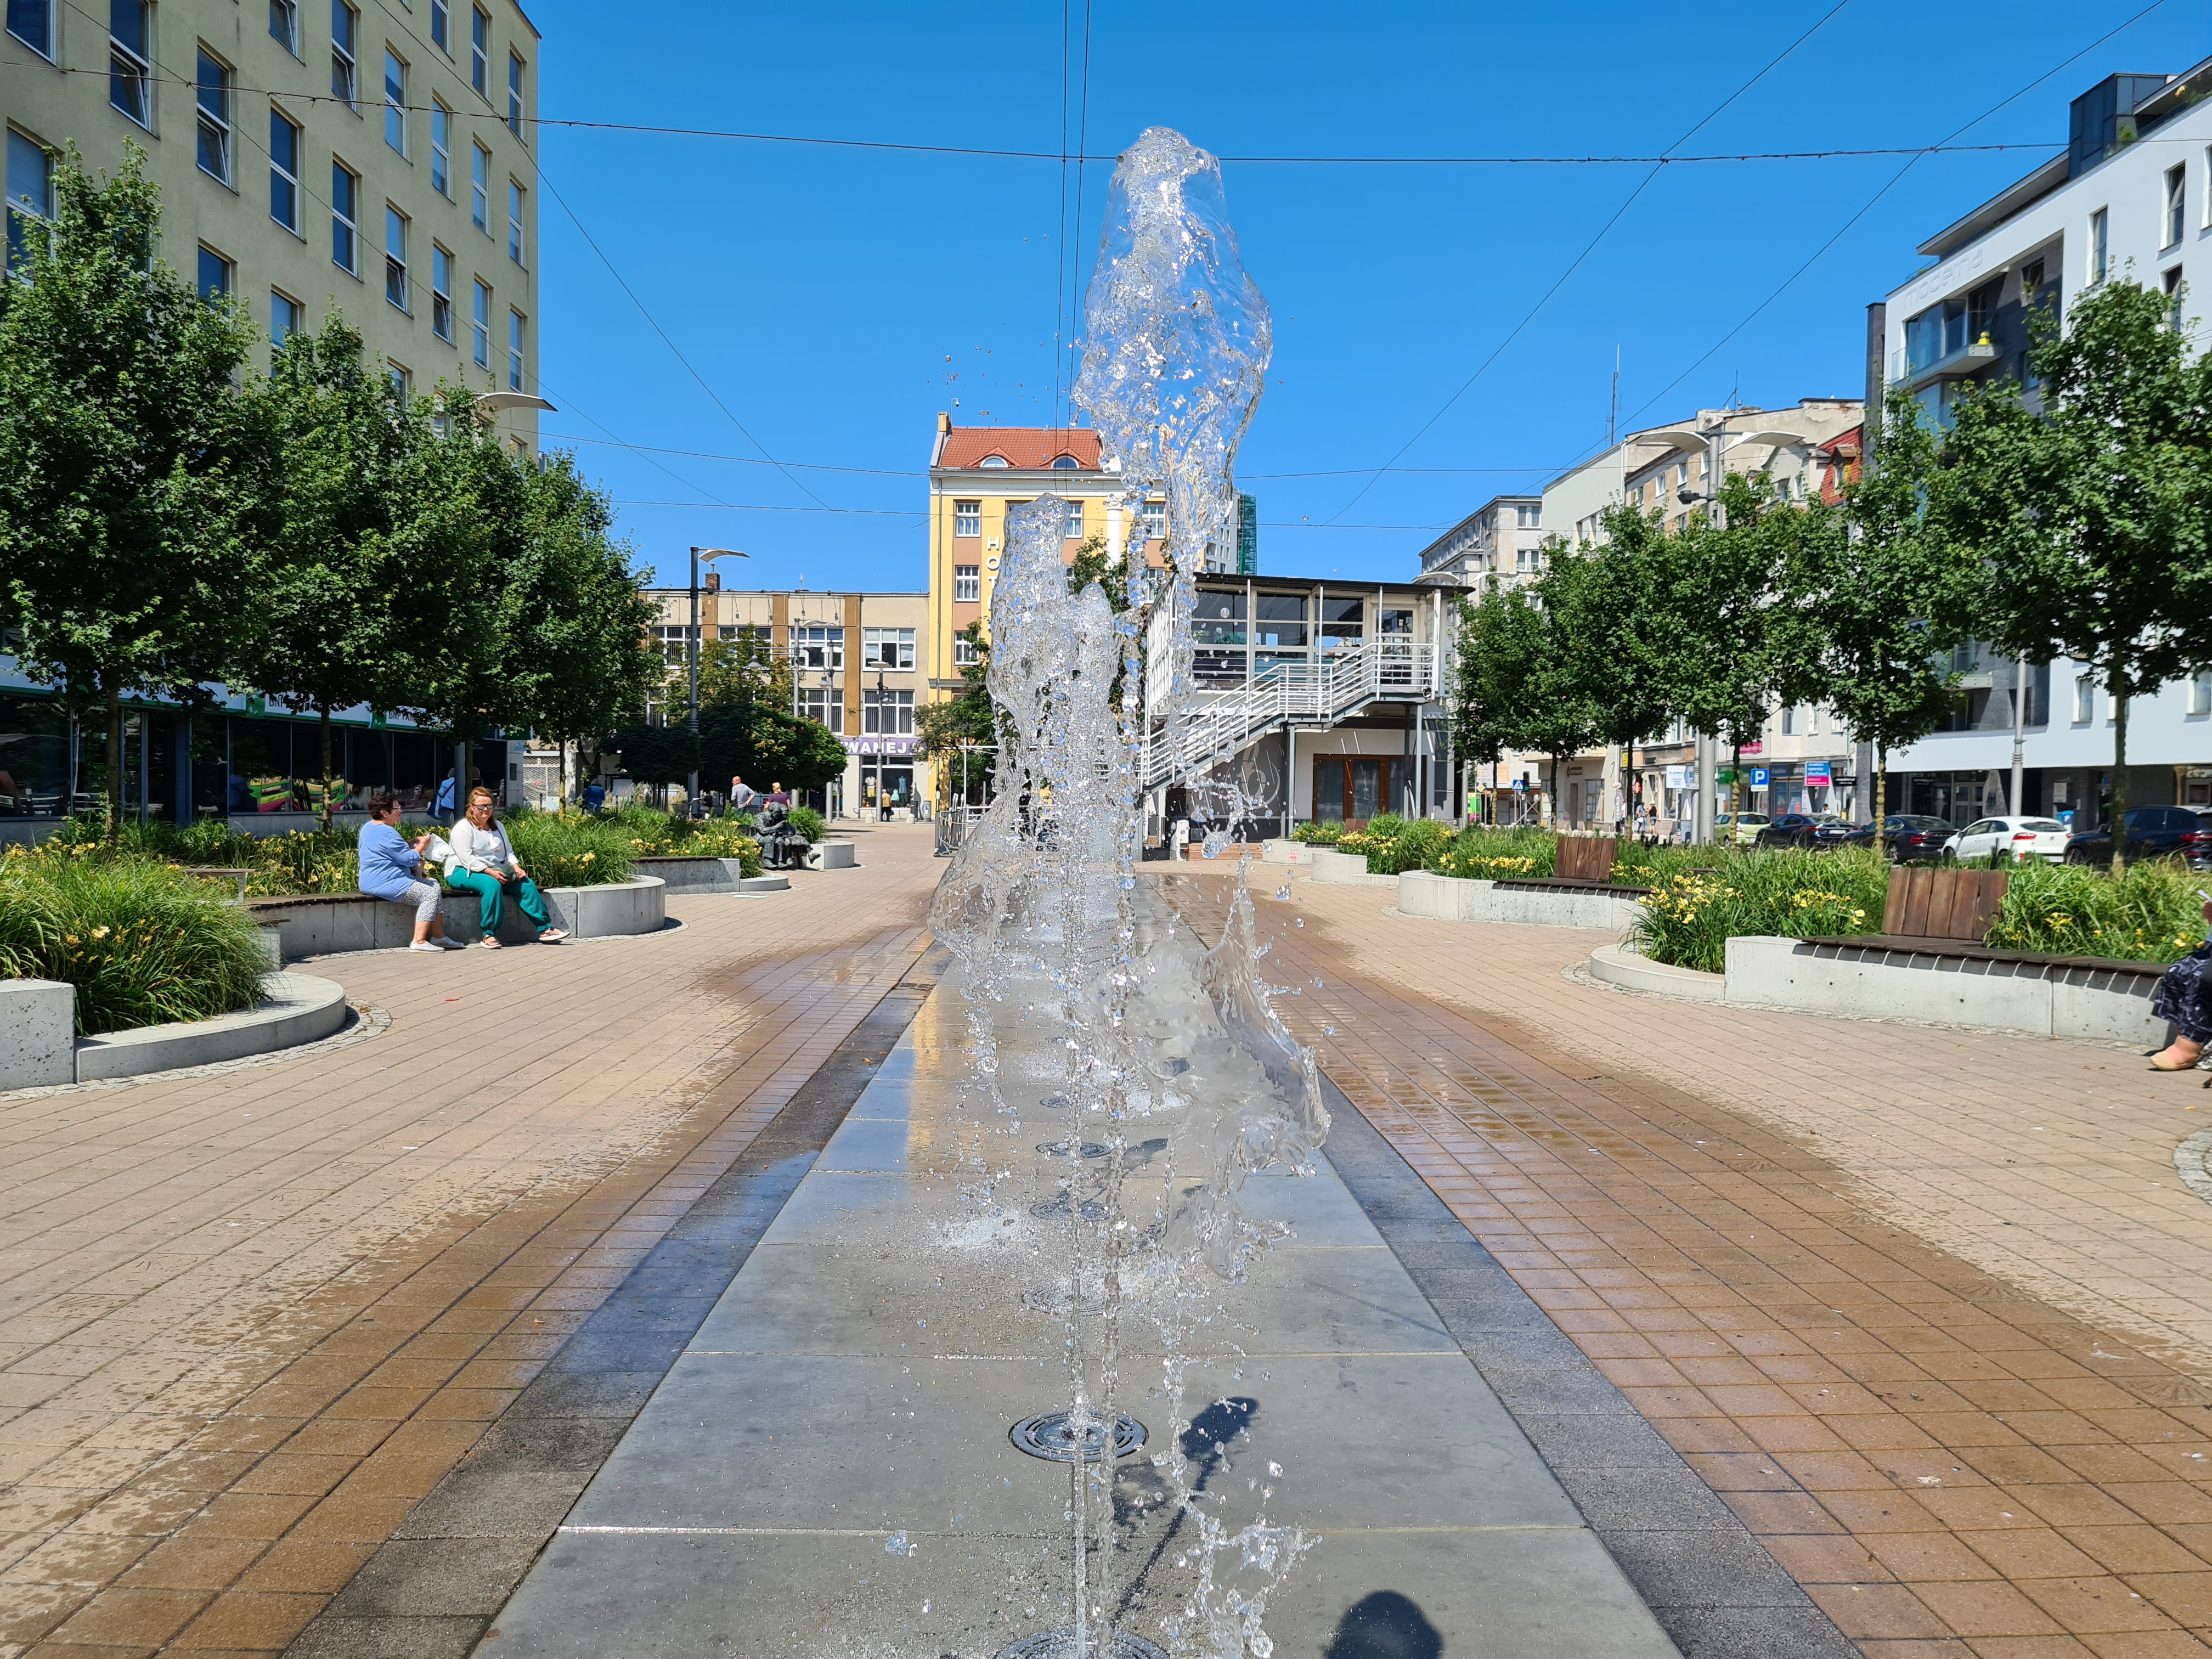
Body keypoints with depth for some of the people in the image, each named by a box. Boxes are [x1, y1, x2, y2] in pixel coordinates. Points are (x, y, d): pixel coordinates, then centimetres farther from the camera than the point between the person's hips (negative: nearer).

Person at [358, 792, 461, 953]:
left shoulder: (368, 828, 17)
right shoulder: (387, 833, -18)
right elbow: (410, 859, -16)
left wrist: (414, 843, 15)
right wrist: (422, 845, 1)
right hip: (385, 883, -11)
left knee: (434, 886, 13)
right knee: (430, 894, -15)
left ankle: (438, 937, 7)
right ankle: (419, 941, -21)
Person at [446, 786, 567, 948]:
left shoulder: (497, 826, 16)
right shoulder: (463, 828, -8)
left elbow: (508, 852, 14)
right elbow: (467, 859, -18)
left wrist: (517, 868, -5)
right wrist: (490, 872, -26)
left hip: (495, 871, 7)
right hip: (464, 872, -7)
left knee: (526, 883, -12)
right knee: (492, 885, -37)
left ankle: (545, 929, -9)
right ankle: (489, 935, -32)